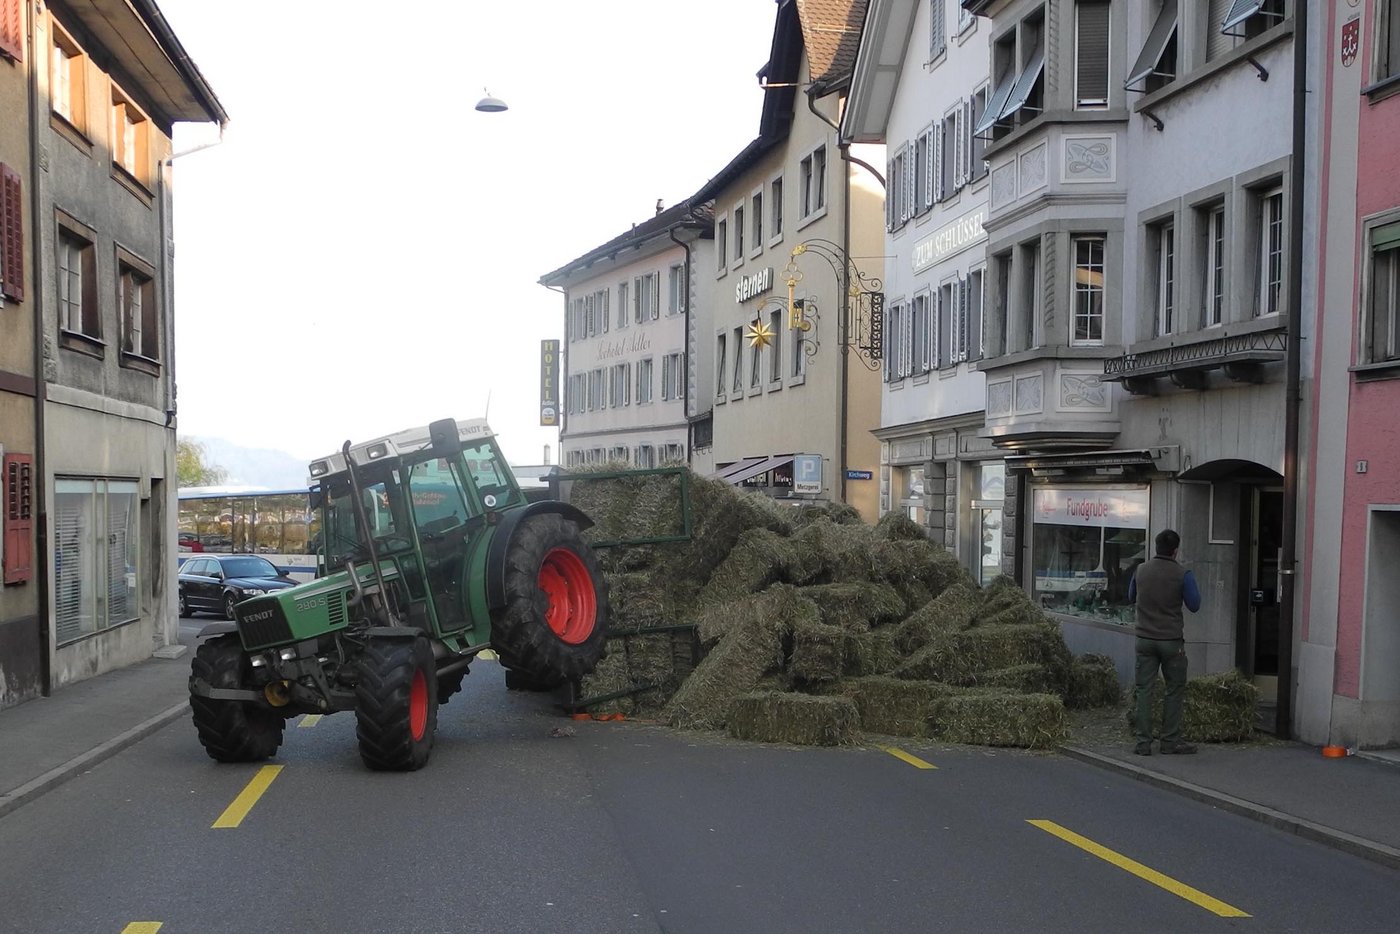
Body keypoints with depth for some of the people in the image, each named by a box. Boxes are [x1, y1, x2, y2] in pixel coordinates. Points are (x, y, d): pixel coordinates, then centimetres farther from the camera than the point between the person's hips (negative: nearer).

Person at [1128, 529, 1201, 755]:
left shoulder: (1141, 570, 1)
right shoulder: (1182, 575, -10)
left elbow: (1131, 598, 15)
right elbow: (1194, 605, -1)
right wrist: (1194, 585, 14)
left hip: (1145, 639, 3)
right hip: (1172, 640, -3)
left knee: (1144, 689, 5)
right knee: (1175, 691, 8)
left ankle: (1143, 742, 3)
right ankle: (1170, 742, 9)